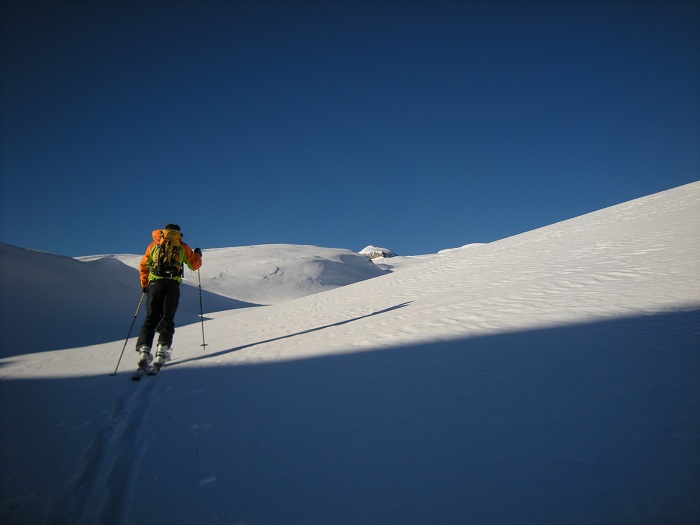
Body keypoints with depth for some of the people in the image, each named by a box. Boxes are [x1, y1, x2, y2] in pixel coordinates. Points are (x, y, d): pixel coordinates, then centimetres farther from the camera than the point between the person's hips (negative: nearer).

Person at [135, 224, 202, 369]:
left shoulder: (154, 245, 18)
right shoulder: (182, 246, 14)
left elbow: (143, 266, 16)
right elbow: (194, 265, 18)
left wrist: (144, 285, 24)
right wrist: (198, 254, 38)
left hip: (155, 283, 1)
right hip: (173, 284, -1)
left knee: (151, 317, 4)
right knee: (167, 318, 1)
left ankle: (144, 348, -10)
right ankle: (162, 349, -12)